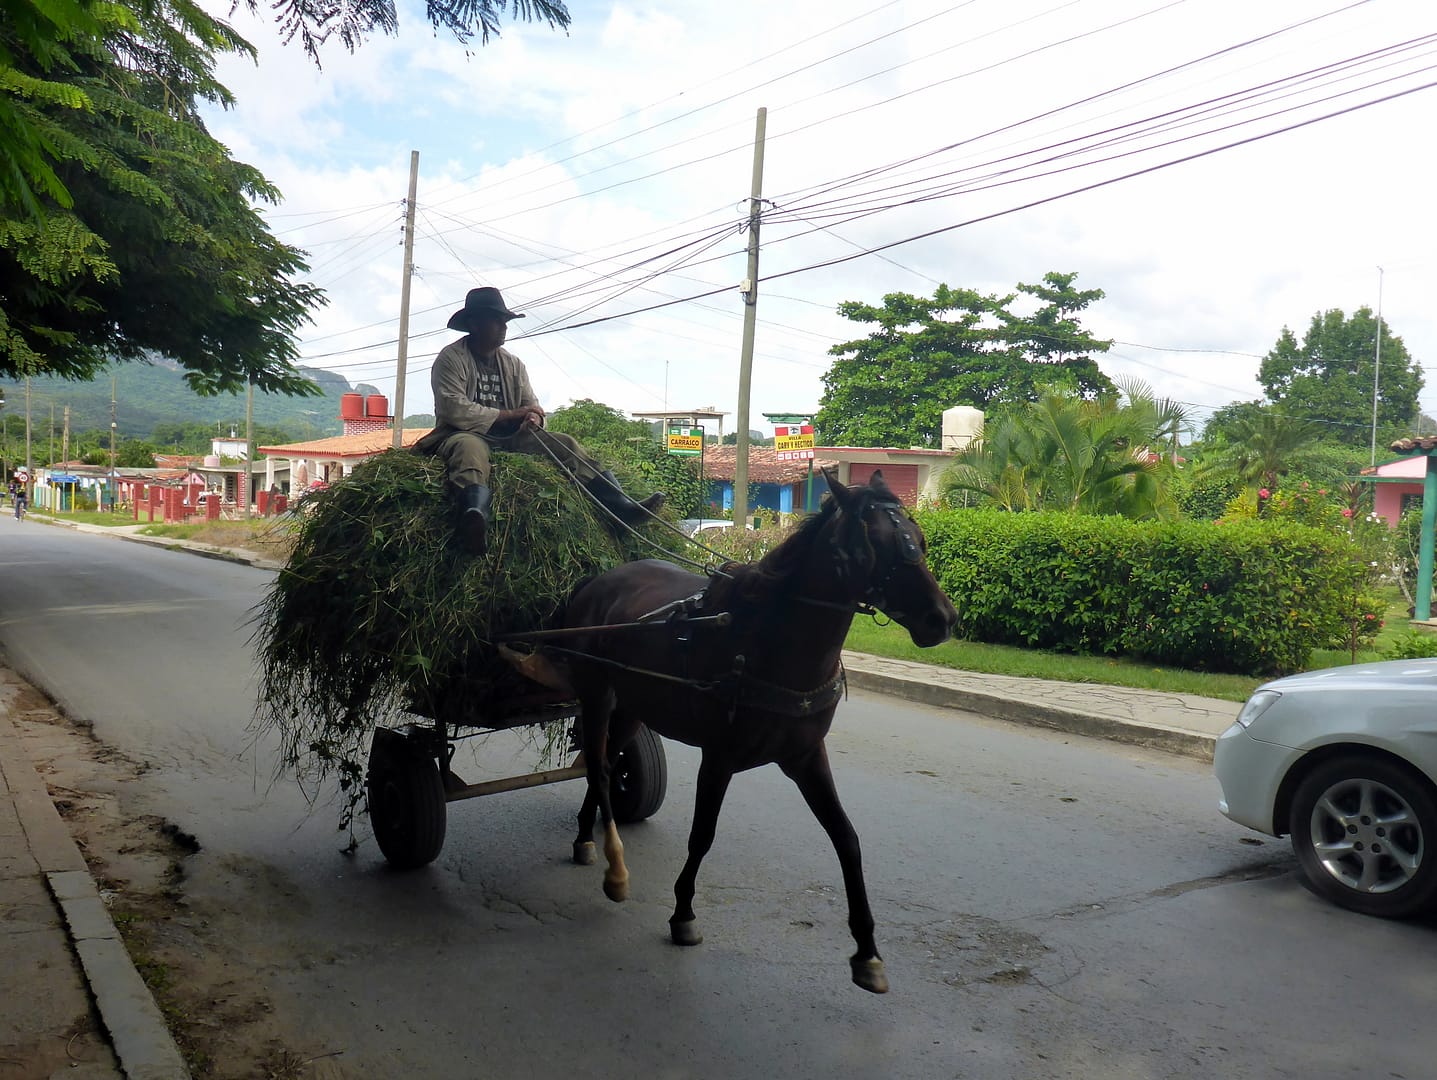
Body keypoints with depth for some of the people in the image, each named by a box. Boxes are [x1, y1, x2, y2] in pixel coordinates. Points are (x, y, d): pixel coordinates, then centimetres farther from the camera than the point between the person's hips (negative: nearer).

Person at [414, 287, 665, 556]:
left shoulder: (513, 363, 15)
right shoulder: (451, 358, -4)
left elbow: (532, 407, 13)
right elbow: (455, 412, -17)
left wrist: (533, 418, -15)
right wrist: (513, 415, -12)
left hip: (508, 437, 6)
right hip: (464, 433, -6)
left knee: (563, 443, -12)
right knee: (469, 447, -41)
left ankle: (620, 506, -29)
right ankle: (475, 517, -75)